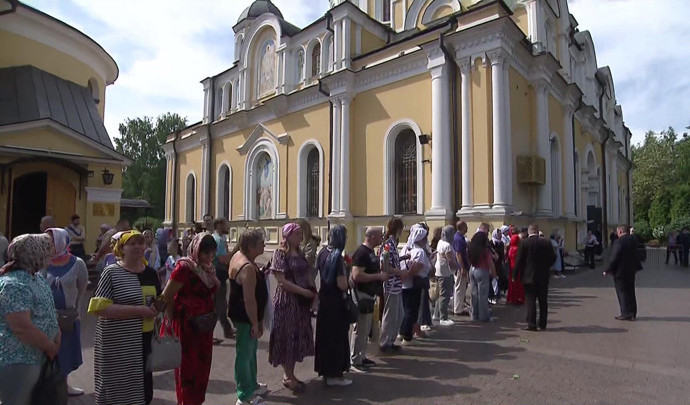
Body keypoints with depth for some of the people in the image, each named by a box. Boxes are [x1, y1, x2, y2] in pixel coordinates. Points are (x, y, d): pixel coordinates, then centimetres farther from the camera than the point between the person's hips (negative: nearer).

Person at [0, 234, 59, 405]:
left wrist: (56, 338, -2)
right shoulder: (15, 285, -25)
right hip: (16, 362, -9)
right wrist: (50, 346, -16)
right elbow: (22, 328, -30)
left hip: (35, 357, 9)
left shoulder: (35, 276, 6)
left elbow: (46, 312, 14)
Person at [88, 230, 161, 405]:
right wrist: (138, 310, -23)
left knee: (144, 389, 17)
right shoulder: (111, 272, -11)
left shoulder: (150, 273, 6)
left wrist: (156, 309, -2)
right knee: (118, 390, 7)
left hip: (145, 339, 6)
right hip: (118, 344, -6)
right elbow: (100, 308, -20)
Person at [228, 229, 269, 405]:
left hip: (242, 314, 11)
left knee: (251, 351, 24)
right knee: (245, 354, 3)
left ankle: (252, 385, 42)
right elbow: (249, 300, -29)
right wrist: (255, 323, -21)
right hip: (246, 317, -11)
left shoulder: (238, 255, 3)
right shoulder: (248, 267, -29)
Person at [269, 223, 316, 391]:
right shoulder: (280, 254, -11)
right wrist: (304, 292, -17)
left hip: (302, 301, 8)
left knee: (298, 337, 13)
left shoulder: (300, 254, 11)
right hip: (286, 301, -7)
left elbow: (308, 274, 15)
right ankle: (288, 377, 17)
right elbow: (282, 281, -18)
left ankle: (290, 374, 27)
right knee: (286, 337, 3)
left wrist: (313, 291, -3)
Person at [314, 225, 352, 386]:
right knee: (337, 337, 5)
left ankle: (325, 370, 31)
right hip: (336, 302, -8)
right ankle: (334, 375, 15)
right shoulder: (338, 256, -21)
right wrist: (346, 274, -4)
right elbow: (342, 285, -23)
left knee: (324, 335, 17)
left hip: (324, 299, 8)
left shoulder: (323, 253, 1)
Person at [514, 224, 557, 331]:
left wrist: (516, 274, 0)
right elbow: (553, 258, 3)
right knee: (543, 301, 13)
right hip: (543, 276, 3)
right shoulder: (546, 242, -2)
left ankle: (532, 324, 2)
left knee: (530, 301, 2)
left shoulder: (524, 243, -11)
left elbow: (519, 260, -9)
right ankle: (542, 324, 20)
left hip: (529, 276, -3)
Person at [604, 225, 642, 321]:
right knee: (630, 292, 14)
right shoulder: (633, 240, 5)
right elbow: (636, 255, 15)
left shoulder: (618, 242, -19)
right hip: (631, 271, 8)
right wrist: (636, 268, 27)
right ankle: (632, 314, 21)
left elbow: (614, 258, -19)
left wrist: (607, 271, -12)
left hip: (620, 271, -8)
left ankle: (626, 314, 4)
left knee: (622, 292, 1)